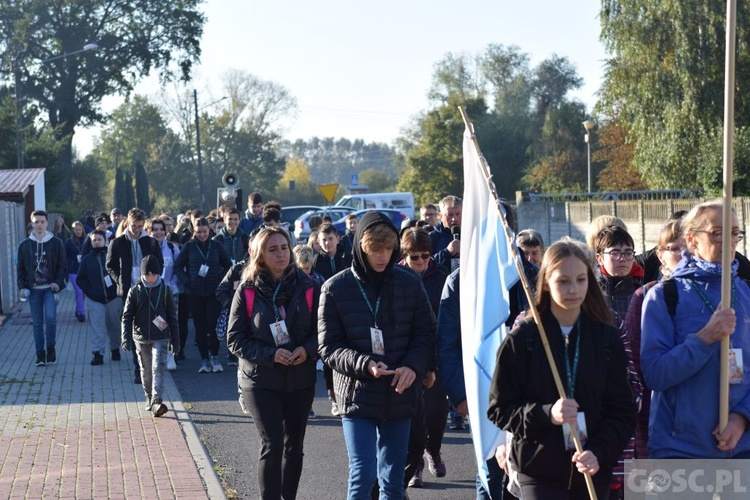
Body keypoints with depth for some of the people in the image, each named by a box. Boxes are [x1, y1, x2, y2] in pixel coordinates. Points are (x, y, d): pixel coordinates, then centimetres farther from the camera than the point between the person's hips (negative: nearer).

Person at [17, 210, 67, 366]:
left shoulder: (56, 243, 0)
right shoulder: (25, 245, 5)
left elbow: (63, 265, 1)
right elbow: (20, 268, 9)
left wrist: (58, 282, -13)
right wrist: (22, 286, -3)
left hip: (50, 288, -2)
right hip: (33, 289, 2)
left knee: (50, 317, -16)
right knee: (37, 322, 4)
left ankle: (50, 347, 4)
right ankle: (40, 353, 13)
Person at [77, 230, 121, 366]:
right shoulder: (87, 259, 8)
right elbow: (80, 279, 8)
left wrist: (118, 288, -8)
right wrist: (89, 291, -6)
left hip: (113, 297, 0)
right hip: (95, 299, 0)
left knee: (114, 325, 9)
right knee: (97, 327, -6)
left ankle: (115, 349, 26)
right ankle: (98, 353, -6)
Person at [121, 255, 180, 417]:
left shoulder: (165, 290, 1)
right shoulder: (135, 291, 1)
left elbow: (172, 316, 5)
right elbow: (127, 316, 2)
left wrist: (175, 340, 5)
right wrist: (126, 338, -10)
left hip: (160, 338, -2)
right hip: (141, 338, 2)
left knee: (158, 368, -15)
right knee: (146, 371, 12)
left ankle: (157, 401, -23)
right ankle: (149, 399, 28)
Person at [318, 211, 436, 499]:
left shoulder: (410, 283, 1)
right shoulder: (335, 288, -5)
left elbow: (426, 334, 5)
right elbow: (328, 347, -5)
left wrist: (414, 366, -14)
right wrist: (364, 364, -22)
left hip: (399, 396, 3)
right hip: (357, 396, -3)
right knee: (362, 475, -8)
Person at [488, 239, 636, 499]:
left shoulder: (607, 338, 4)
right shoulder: (521, 340, -3)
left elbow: (622, 411, 5)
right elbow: (499, 409, -2)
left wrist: (599, 452, -13)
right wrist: (546, 414, -19)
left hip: (594, 470, 3)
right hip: (539, 470, -2)